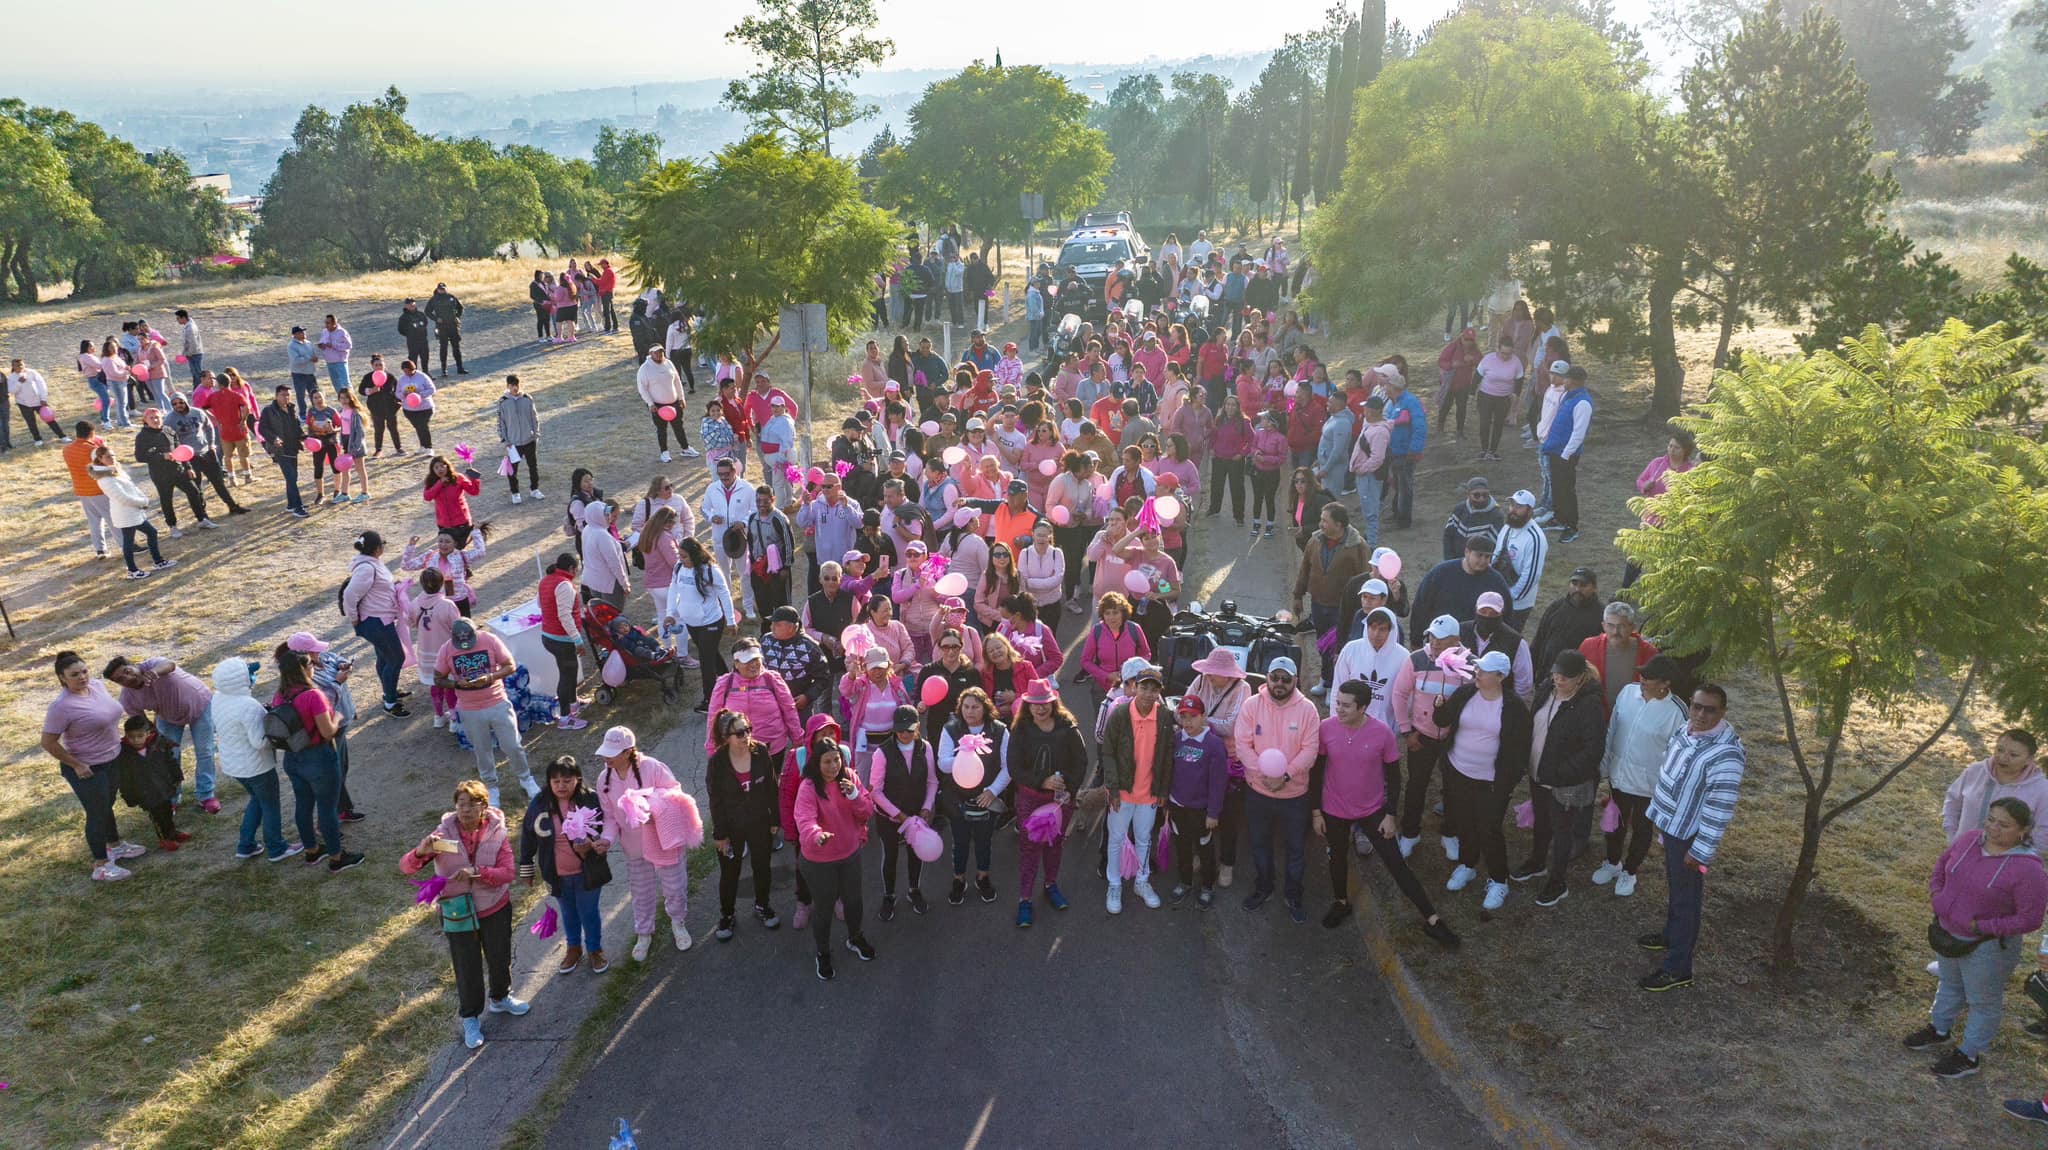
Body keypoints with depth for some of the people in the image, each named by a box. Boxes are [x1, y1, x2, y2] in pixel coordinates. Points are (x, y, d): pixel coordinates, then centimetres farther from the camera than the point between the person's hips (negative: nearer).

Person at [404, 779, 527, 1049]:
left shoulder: (497, 833, -14)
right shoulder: (444, 834, -15)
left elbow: (508, 872, -22)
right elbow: (405, 867, -17)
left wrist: (477, 871, -38)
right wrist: (421, 852, -39)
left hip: (496, 910, 1)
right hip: (458, 913, -1)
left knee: (500, 959, 21)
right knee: (467, 967, 13)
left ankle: (499, 999, 51)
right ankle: (470, 1018, 37)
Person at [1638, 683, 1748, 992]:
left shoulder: (1725, 755, -30)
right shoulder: (1689, 728, -3)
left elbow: (1719, 810, -26)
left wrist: (1700, 850, -21)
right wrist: (1661, 814, 21)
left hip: (1690, 835, -8)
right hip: (1671, 824, 8)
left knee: (1686, 898, 4)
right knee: (1675, 886, 27)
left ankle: (1678, 968, 15)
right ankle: (1672, 935, 47)